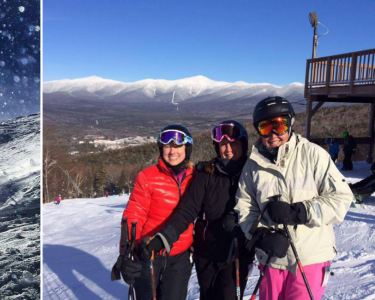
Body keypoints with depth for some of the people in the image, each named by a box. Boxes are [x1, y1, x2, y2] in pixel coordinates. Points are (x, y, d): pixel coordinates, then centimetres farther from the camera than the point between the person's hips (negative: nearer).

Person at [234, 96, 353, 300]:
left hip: (309, 257, -3)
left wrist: (298, 211, -21)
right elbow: (245, 207, 1)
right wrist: (262, 235, -15)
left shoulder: (313, 154, -11)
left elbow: (341, 197, -11)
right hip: (271, 258, 3)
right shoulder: (254, 164, -3)